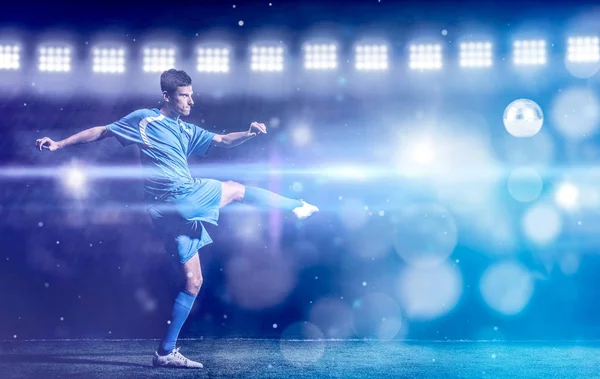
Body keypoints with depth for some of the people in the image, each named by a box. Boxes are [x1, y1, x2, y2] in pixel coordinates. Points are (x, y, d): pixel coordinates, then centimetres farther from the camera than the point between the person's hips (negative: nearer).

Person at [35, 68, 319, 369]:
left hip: (181, 208, 7)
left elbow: (223, 141, 15)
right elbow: (101, 132, 7)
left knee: (193, 281, 8)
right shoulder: (143, 119, 1)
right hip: (182, 199, -7)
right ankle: (297, 206, 30)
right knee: (236, 189, 10)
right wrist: (59, 144, 5)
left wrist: (250, 133, -4)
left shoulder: (187, 131, 19)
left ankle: (166, 352, 12)